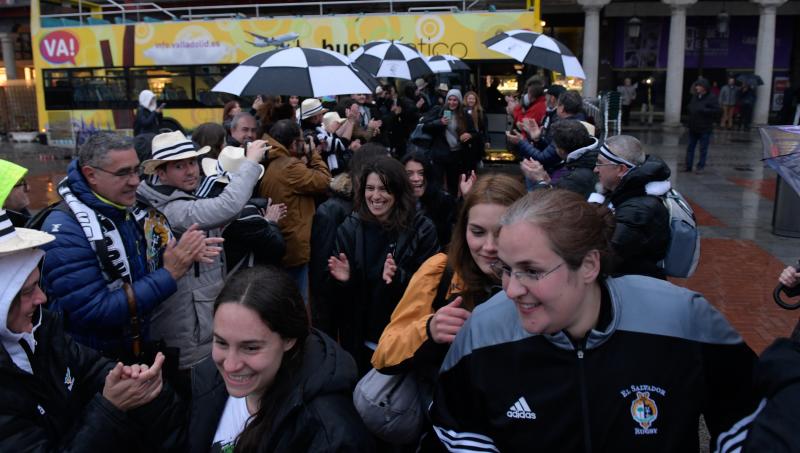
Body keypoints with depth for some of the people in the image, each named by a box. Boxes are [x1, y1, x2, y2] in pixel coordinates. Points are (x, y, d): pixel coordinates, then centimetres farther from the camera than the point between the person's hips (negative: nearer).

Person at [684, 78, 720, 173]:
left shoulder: (711, 98, -10)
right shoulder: (694, 96, 9)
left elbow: (716, 110, -16)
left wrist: (704, 110, -22)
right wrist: (689, 108, 1)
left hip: (704, 129, -6)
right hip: (693, 127, 6)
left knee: (703, 149, 2)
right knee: (690, 147, 9)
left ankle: (701, 166, 10)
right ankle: (688, 165, 16)